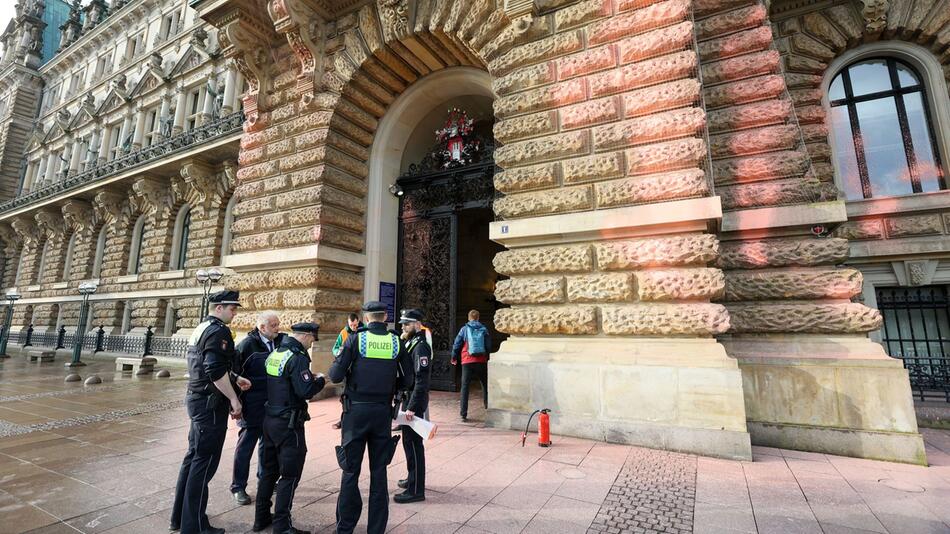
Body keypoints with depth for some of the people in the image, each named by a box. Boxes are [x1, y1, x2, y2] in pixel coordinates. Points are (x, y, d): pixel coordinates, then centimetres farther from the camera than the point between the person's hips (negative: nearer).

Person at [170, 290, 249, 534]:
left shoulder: (201, 328, 14)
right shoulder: (218, 331, -18)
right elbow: (215, 371, -27)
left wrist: (235, 378, 12)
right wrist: (234, 398, -18)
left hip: (197, 399, 10)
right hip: (210, 404, -10)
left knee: (193, 456, 19)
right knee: (204, 462, 0)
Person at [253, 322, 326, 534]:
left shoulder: (274, 353, 8)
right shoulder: (297, 357, -19)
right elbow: (306, 391, -25)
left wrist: (309, 379, 13)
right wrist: (320, 380, -7)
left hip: (270, 419, 9)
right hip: (289, 423, -9)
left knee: (269, 470, 20)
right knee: (290, 476, 3)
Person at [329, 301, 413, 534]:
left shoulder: (356, 339, -8)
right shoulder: (396, 342, -2)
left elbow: (336, 376, -9)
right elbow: (406, 381, -1)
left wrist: (335, 366, 12)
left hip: (356, 410, -2)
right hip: (383, 412, 2)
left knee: (351, 470, 13)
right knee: (379, 471, 13)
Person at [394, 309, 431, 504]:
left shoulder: (421, 346, -18)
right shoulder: (410, 343, 11)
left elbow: (422, 380, -24)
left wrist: (412, 407, -24)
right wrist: (407, 404, 16)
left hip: (415, 401, -10)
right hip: (408, 399, 10)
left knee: (413, 443, -1)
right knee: (409, 441, 20)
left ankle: (416, 490, 10)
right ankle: (413, 479, 37)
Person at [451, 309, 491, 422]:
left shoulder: (464, 329, 1)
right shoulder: (484, 329, 4)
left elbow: (456, 344, 3)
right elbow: (489, 346, 7)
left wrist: (454, 358, 16)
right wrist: (488, 358, 20)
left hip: (467, 361, -1)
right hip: (481, 361, 1)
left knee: (465, 386, 3)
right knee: (485, 384, 16)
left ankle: (463, 414, 1)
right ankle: (488, 408, 21)